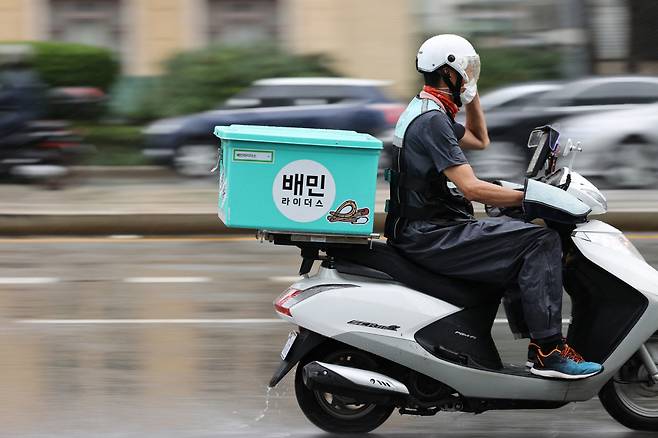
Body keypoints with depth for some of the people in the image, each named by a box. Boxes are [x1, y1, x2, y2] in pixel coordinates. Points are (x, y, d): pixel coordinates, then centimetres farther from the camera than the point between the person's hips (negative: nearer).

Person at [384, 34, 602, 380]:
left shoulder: (425, 111, 17)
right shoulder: (432, 120, -16)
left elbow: (480, 140, 33)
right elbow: (471, 187, -23)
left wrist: (471, 94, 23)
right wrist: (529, 197, -18)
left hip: (423, 231, 11)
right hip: (430, 237, -11)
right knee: (541, 242, -18)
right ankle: (547, 351, -23)